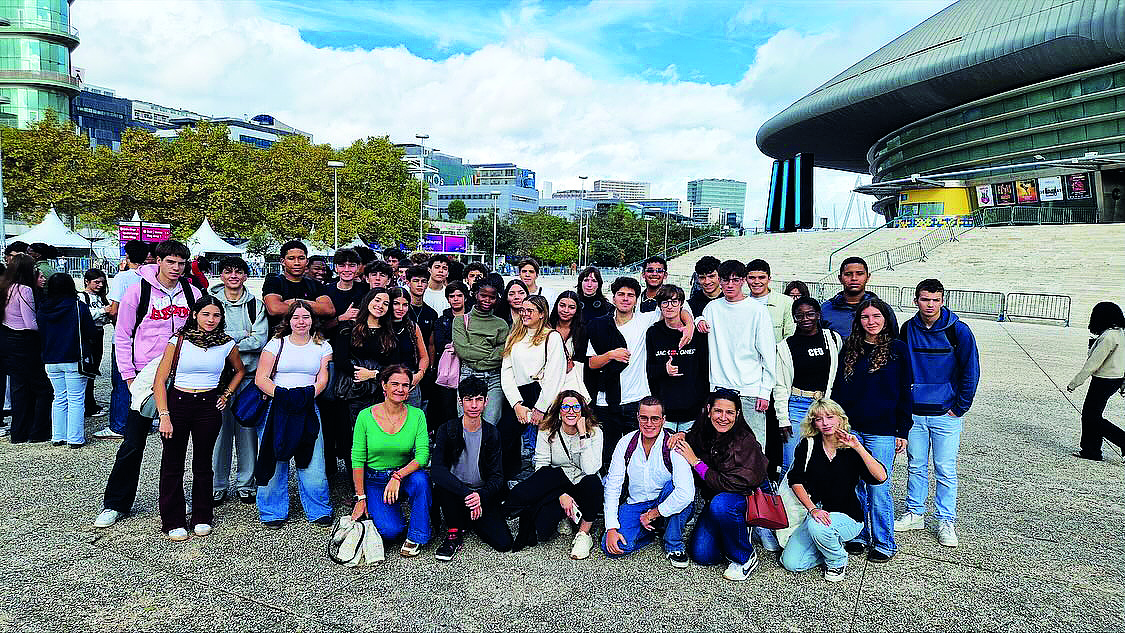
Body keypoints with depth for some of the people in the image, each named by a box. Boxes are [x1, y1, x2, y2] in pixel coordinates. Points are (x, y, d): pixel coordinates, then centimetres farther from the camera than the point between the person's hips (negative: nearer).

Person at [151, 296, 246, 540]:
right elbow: (160, 380, -6)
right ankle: (173, 522, 15)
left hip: (209, 406, 2)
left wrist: (227, 394, 10)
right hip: (177, 403, -1)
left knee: (203, 463, 9)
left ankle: (202, 518, 22)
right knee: (172, 465, 2)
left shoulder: (227, 344, 2)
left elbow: (240, 370, 22)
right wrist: (164, 416, -14)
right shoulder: (179, 340, -5)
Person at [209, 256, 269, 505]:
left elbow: (260, 339, -2)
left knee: (247, 428, 4)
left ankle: (246, 484, 15)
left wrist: (228, 341, -10)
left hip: (249, 374, 1)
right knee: (219, 428, 0)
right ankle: (218, 485, 13)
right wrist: (243, 335, -9)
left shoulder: (256, 304, 8)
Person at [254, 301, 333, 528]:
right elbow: (261, 379, 0)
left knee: (312, 462, -4)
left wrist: (308, 395, -16)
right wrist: (280, 394, -17)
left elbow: (322, 380, 4)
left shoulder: (322, 347, 12)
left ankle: (319, 510, 12)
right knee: (274, 460, -1)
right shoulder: (276, 344, 7)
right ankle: (273, 512, 15)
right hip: (276, 407, -1)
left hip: (308, 409, 1)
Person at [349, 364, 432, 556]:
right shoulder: (366, 416, -11)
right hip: (374, 480, -1)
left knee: (420, 479, -34)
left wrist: (398, 476, -30)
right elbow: (357, 459, -6)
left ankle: (416, 536, -14)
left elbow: (423, 456, -16)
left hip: (406, 474, 1)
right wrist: (361, 497, -8)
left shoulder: (417, 415, -9)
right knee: (390, 530, -21)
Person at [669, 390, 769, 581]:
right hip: (713, 499, 5)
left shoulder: (745, 441, -22)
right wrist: (682, 435, -7)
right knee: (702, 555, -11)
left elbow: (732, 484, -25)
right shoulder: (704, 433, -7)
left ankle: (745, 558, -13)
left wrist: (696, 462, -22)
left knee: (721, 503, -37)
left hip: (745, 499, -5)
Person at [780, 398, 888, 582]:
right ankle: (834, 545, 16)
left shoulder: (851, 450, -5)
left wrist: (858, 447, -26)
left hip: (848, 517, -3)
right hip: (818, 512, 3)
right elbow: (796, 481, -8)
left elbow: (881, 477, -19)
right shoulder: (808, 445, -2)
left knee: (817, 526, -36)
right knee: (791, 563, -11)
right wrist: (813, 509, -22)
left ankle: (838, 562, -3)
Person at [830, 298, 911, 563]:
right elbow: (838, 387, 12)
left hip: (882, 431, -3)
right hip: (850, 429, 3)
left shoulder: (897, 349, 0)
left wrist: (903, 431, -1)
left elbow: (905, 393, 1)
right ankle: (859, 535, 26)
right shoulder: (849, 348, 7)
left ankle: (884, 543, 17)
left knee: (878, 488, 1)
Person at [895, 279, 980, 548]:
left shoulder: (958, 331, -7)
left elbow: (971, 372, -3)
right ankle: (915, 513, 25)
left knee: (946, 470, 3)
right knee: (916, 466, 12)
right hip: (914, 412, 3)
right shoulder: (907, 330, 1)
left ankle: (946, 521, 15)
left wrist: (960, 407, -5)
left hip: (946, 414, -3)